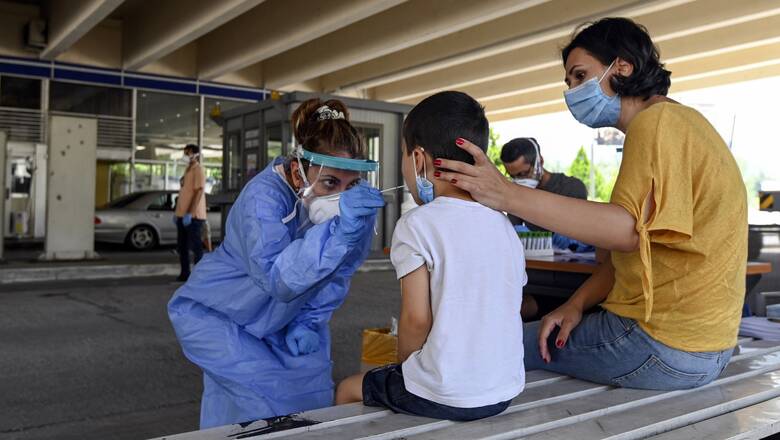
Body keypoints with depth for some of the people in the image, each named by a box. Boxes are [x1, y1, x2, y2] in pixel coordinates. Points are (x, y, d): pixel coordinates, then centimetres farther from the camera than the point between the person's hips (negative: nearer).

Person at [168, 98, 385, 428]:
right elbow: (276, 278, -47)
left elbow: (339, 273, -3)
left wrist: (308, 322, -9)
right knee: (265, 403, -14)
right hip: (218, 315, -5)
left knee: (311, 396, -1)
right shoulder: (264, 196, -33)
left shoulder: (358, 203, -17)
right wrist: (337, 228, -56)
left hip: (284, 319, 5)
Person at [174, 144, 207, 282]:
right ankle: (184, 273, 19)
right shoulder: (187, 170, 18)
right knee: (182, 246, 11)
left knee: (195, 246, -5)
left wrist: (190, 213, -23)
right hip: (182, 215, 9)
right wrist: (177, 212, 17)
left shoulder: (198, 169, -9)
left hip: (193, 216, -9)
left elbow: (199, 192, -18)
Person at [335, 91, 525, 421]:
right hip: (505, 391, 7)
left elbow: (417, 319, -17)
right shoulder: (503, 225, 4)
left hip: (444, 397, -6)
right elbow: (511, 306, 7)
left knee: (348, 390, 21)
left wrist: (402, 367, 1)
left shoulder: (416, 225, -14)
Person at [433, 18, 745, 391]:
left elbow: (629, 230, -29)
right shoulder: (676, 122, 17)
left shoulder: (657, 121, -15)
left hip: (663, 346, -10)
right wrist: (577, 303, 2)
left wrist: (508, 195, -31)